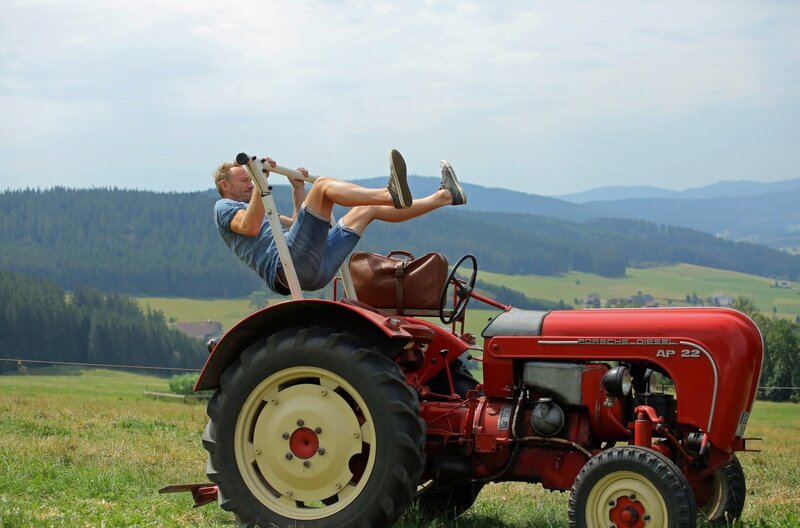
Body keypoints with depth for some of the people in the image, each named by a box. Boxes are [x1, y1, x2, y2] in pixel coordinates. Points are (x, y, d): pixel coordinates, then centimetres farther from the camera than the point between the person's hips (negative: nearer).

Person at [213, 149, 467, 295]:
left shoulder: (258, 209, 39)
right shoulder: (223, 207, 13)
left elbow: (298, 226, 41)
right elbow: (249, 227, -11)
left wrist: (298, 189, 34)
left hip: (315, 272, 9)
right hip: (288, 265, -9)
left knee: (367, 209, 19)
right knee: (323, 185, -20)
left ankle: (444, 196, 16)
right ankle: (391, 194, -41)